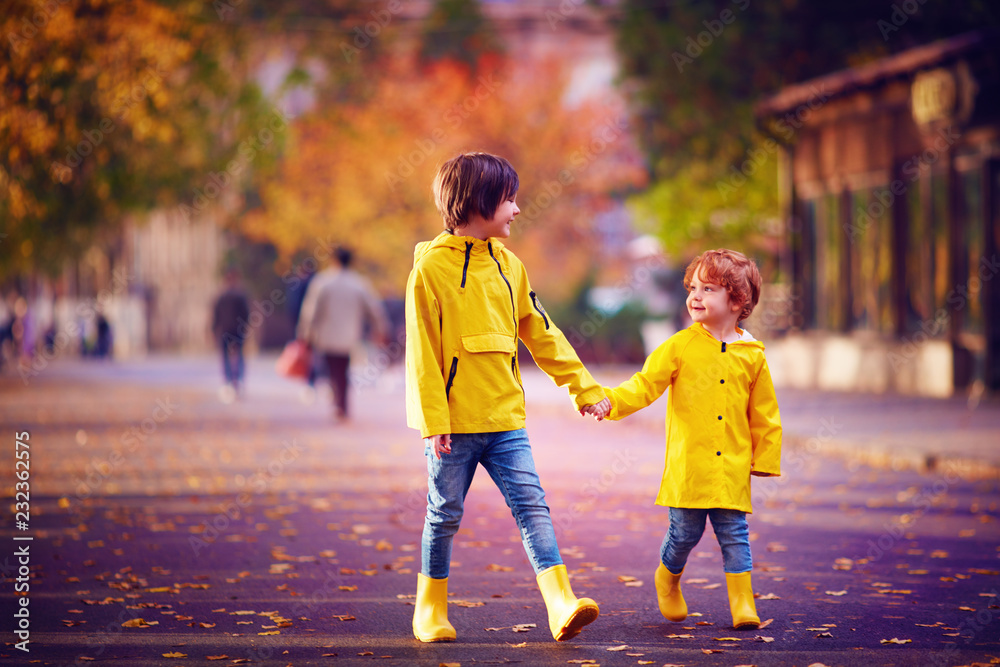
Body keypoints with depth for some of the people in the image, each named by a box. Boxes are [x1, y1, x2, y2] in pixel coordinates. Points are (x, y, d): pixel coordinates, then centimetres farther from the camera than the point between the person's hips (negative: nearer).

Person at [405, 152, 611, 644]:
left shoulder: (508, 265, 9)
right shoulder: (431, 267, -8)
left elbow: (542, 335, 16)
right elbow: (422, 351, -10)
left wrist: (584, 388, 14)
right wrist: (434, 420, -15)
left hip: (504, 418, 5)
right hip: (454, 421, -4)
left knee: (532, 505, -7)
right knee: (445, 515, 6)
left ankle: (561, 605, -14)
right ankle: (430, 610, 22)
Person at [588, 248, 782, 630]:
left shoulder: (751, 355, 4)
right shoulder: (679, 348, 1)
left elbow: (764, 414, 11)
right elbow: (645, 385, -4)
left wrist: (765, 460, 9)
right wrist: (610, 400, -21)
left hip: (732, 469, 1)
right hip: (688, 467, -1)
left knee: (734, 534, 0)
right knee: (684, 534, 4)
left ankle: (742, 603, 7)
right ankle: (667, 581, 31)